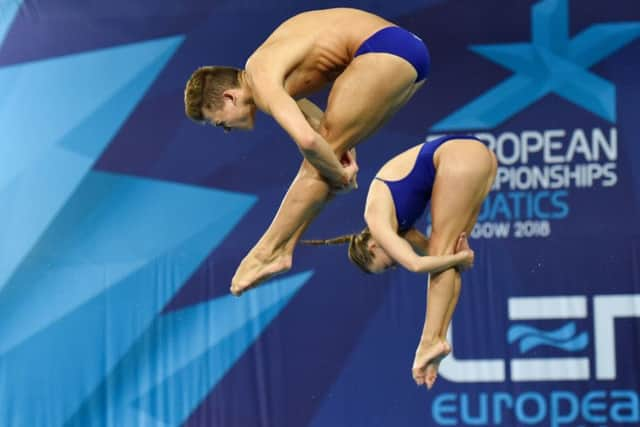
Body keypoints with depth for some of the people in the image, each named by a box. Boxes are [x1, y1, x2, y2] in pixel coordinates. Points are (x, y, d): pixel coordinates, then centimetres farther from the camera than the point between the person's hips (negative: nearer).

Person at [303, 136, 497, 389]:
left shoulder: (379, 223, -4)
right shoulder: (384, 222, 19)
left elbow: (417, 264, -15)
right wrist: (459, 255, -2)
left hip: (461, 158, -8)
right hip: (478, 156, 8)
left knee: (442, 254, -5)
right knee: (445, 254, 7)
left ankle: (431, 341, -9)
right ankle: (439, 339, 3)